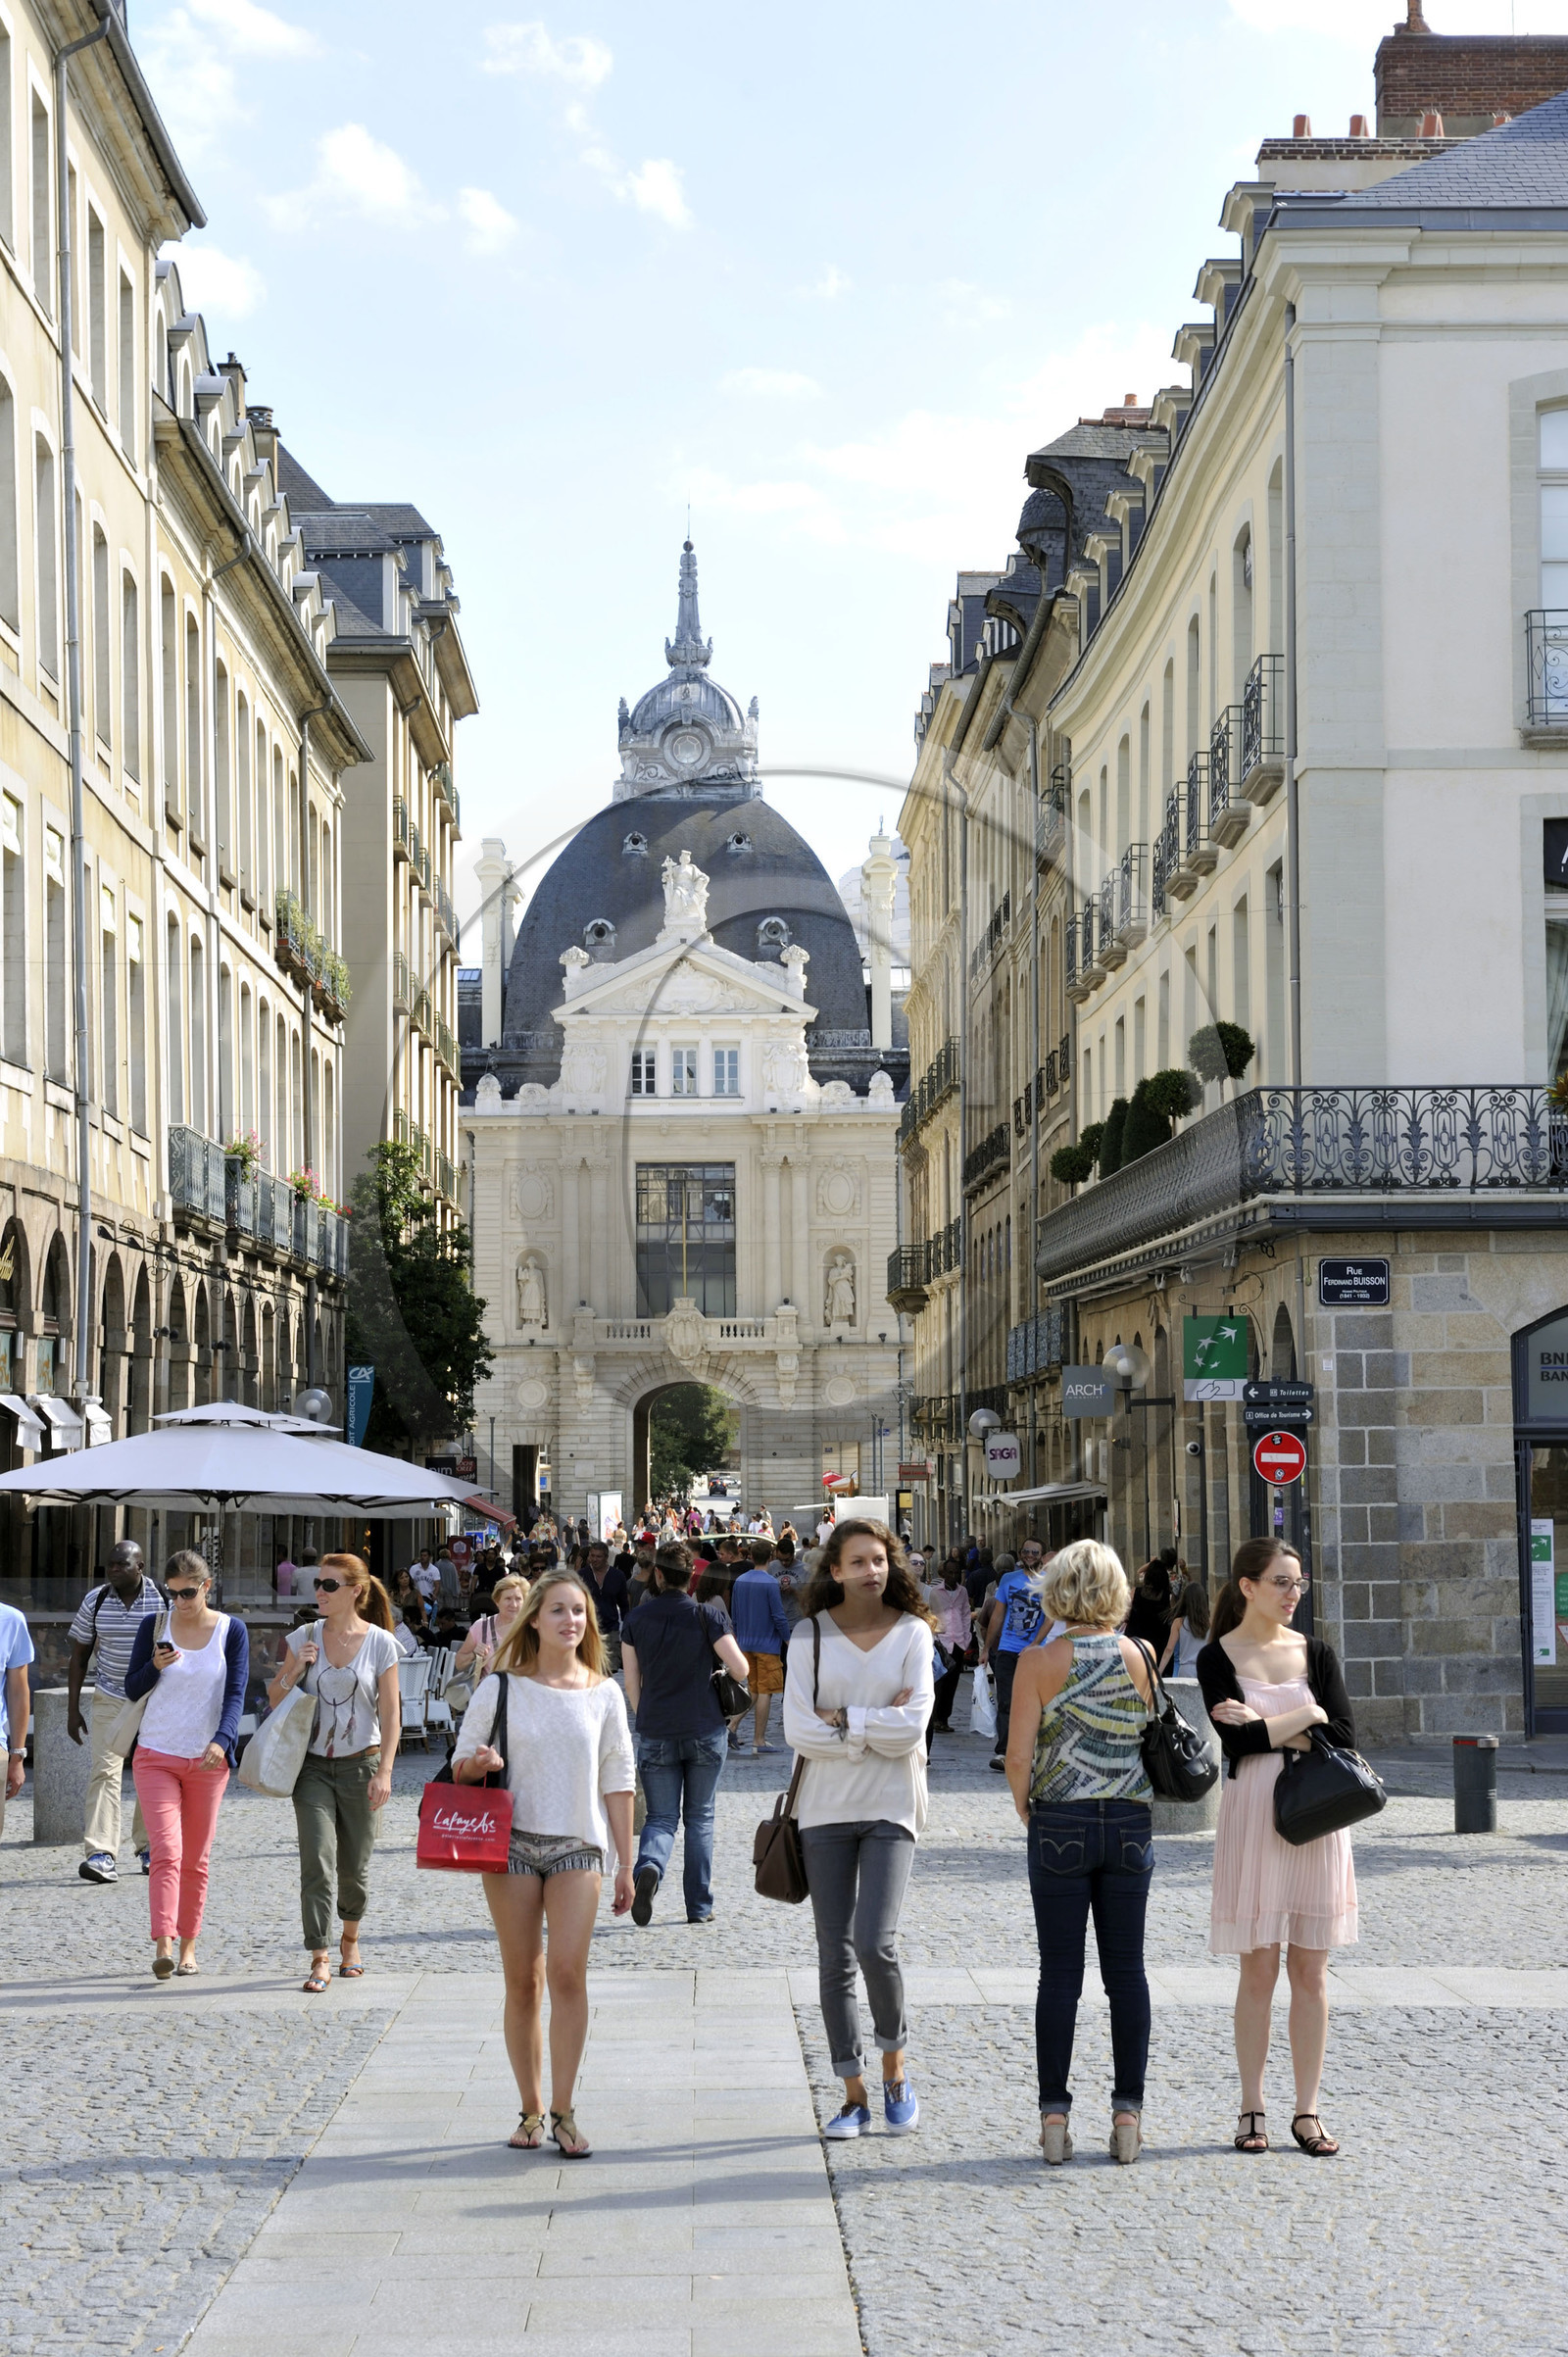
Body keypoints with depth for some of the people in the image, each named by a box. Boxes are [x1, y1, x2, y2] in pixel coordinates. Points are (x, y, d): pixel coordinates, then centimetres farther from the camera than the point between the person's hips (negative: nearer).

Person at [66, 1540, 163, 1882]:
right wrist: (73, 1710, 3)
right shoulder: (95, 1601, -1)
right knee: (104, 1770, -13)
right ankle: (101, 1854, -20)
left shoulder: (163, 1600, -7)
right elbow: (79, 1657, 6)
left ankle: (148, 1847, 22)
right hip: (109, 1699, 1)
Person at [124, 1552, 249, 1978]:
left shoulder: (232, 1631, -1)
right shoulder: (154, 1626, 1)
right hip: (156, 1756, -1)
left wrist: (222, 1741, -24)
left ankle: (188, 1947, 18)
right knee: (166, 1852, -14)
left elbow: (236, 1694, -7)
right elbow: (132, 1690, 5)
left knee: (196, 1859, 7)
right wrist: (155, 1666, -16)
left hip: (208, 1760, 1)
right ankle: (163, 1945, -21)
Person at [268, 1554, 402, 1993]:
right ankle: (319, 1961, -11)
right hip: (314, 1766, 1)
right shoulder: (304, 1637, 3)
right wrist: (295, 1670, -10)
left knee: (354, 1866, 8)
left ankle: (350, 1939, 35)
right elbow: (275, 1700, 10)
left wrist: (384, 1771, -11)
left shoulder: (381, 1643, -3)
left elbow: (391, 1713, -3)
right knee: (317, 1861, -12)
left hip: (361, 1763, -1)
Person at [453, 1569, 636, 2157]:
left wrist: (626, 1864, 5)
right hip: (512, 1842, 0)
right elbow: (461, 1764, 8)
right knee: (523, 1981, 3)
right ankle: (531, 2109, 13)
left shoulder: (603, 1693, 5)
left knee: (567, 1971, -12)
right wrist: (475, 1764, -17)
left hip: (577, 1844, 0)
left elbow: (618, 1780, 8)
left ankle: (563, 2111, -5)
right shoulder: (501, 1686, 2)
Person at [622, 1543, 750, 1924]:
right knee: (699, 1818, 11)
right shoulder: (706, 1616, -6)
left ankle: (649, 1867, -25)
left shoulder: (637, 1620, 1)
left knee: (661, 1817, 6)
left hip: (656, 1734, 1)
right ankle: (699, 1906, 12)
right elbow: (740, 1670, -9)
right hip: (705, 1732, -1)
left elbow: (632, 1684, 5)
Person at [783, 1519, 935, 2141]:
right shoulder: (811, 1634, 1)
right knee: (835, 1954, 4)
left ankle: (895, 2066, 9)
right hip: (826, 1807, 2)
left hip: (891, 1807, -2)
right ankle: (854, 2095, 13)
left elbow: (911, 1729, -10)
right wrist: (874, 1729, -10)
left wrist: (842, 1719, -9)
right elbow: (799, 1730, -8)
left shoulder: (912, 1633, 0)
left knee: (875, 1943, -15)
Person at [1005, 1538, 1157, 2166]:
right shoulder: (1138, 1656, 0)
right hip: (1131, 1825, 2)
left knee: (1060, 1972, 3)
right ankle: (1128, 2112, 8)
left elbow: (1019, 1757, -9)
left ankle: (1054, 2115, 4)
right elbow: (1156, 1741, 3)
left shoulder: (1039, 1662, -7)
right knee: (1126, 1970, 8)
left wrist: (1025, 1807, 8)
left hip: (1060, 1825, -2)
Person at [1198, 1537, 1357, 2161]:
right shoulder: (1218, 1657, 0)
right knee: (1258, 1969, 1)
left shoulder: (1316, 1653, 8)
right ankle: (1252, 2108, 11)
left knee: (1310, 1972, 4)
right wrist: (1304, 1718, -9)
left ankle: (1307, 2111, 10)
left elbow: (1343, 1735, -4)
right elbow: (1235, 1740, -13)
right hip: (1253, 1816, -2)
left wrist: (1266, 1726, -10)